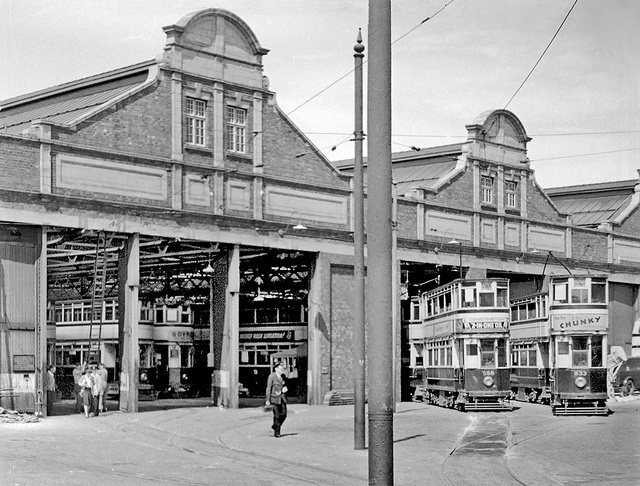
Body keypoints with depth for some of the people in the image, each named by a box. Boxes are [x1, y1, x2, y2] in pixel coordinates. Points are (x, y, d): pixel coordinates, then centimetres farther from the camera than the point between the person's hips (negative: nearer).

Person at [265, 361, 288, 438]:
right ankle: (276, 432, 5)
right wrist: (268, 400, -11)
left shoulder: (283, 376, 8)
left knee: (284, 414, -1)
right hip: (275, 397, -6)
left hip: (282, 397, 6)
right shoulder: (271, 377, -9)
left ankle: (275, 426, 23)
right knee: (277, 415, -6)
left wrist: (285, 388, 4)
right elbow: (268, 388, -9)